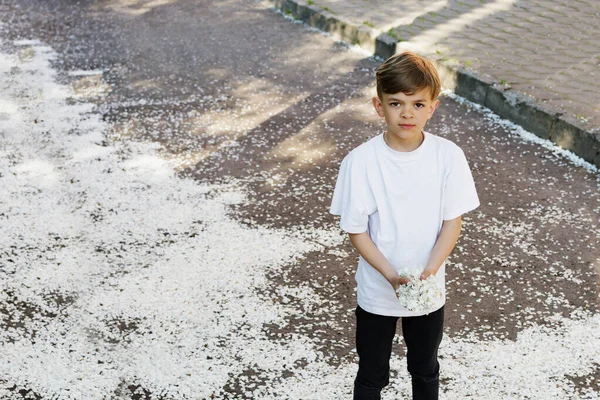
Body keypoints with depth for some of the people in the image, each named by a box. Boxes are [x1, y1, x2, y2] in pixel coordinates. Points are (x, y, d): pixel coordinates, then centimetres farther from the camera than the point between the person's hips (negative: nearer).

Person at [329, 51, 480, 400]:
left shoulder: (448, 156, -15)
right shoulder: (360, 161, -19)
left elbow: (453, 221, -9)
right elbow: (356, 230, -13)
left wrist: (429, 272, -22)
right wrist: (392, 276, -23)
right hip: (377, 291, -1)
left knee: (426, 370, 24)